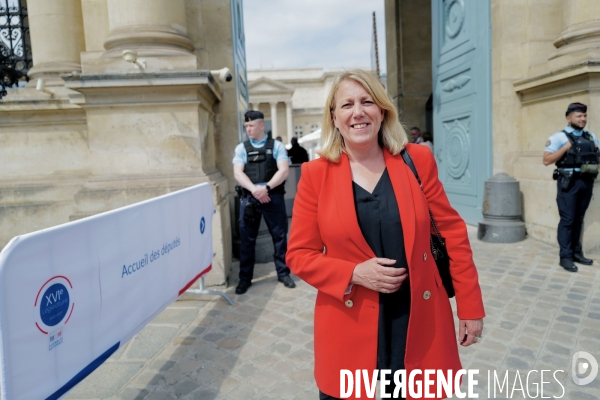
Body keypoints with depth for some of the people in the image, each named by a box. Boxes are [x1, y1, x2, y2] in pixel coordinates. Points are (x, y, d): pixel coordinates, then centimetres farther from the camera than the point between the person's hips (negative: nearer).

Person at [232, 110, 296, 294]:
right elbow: (238, 173, -2)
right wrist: (254, 190, -17)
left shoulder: (276, 146, 6)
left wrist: (266, 188, -18)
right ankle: (245, 278, 18)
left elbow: (284, 171, -5)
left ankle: (283, 273, 22)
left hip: (273, 196, -1)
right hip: (249, 197, 1)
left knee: (280, 236, 7)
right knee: (247, 239, 6)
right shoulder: (241, 148, 10)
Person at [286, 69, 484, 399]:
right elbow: (299, 254, -3)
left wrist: (470, 306, 3)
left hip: (420, 322, 2)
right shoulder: (316, 174, -6)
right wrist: (354, 273, -17)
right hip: (351, 328, -1)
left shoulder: (417, 160, -3)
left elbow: (452, 232, 2)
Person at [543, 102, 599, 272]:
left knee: (579, 219, 11)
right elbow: (546, 160, -11)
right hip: (569, 182, -5)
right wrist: (567, 147, -14)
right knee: (567, 220, -3)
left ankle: (576, 252, 21)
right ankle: (565, 257, 2)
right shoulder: (559, 137, -4)